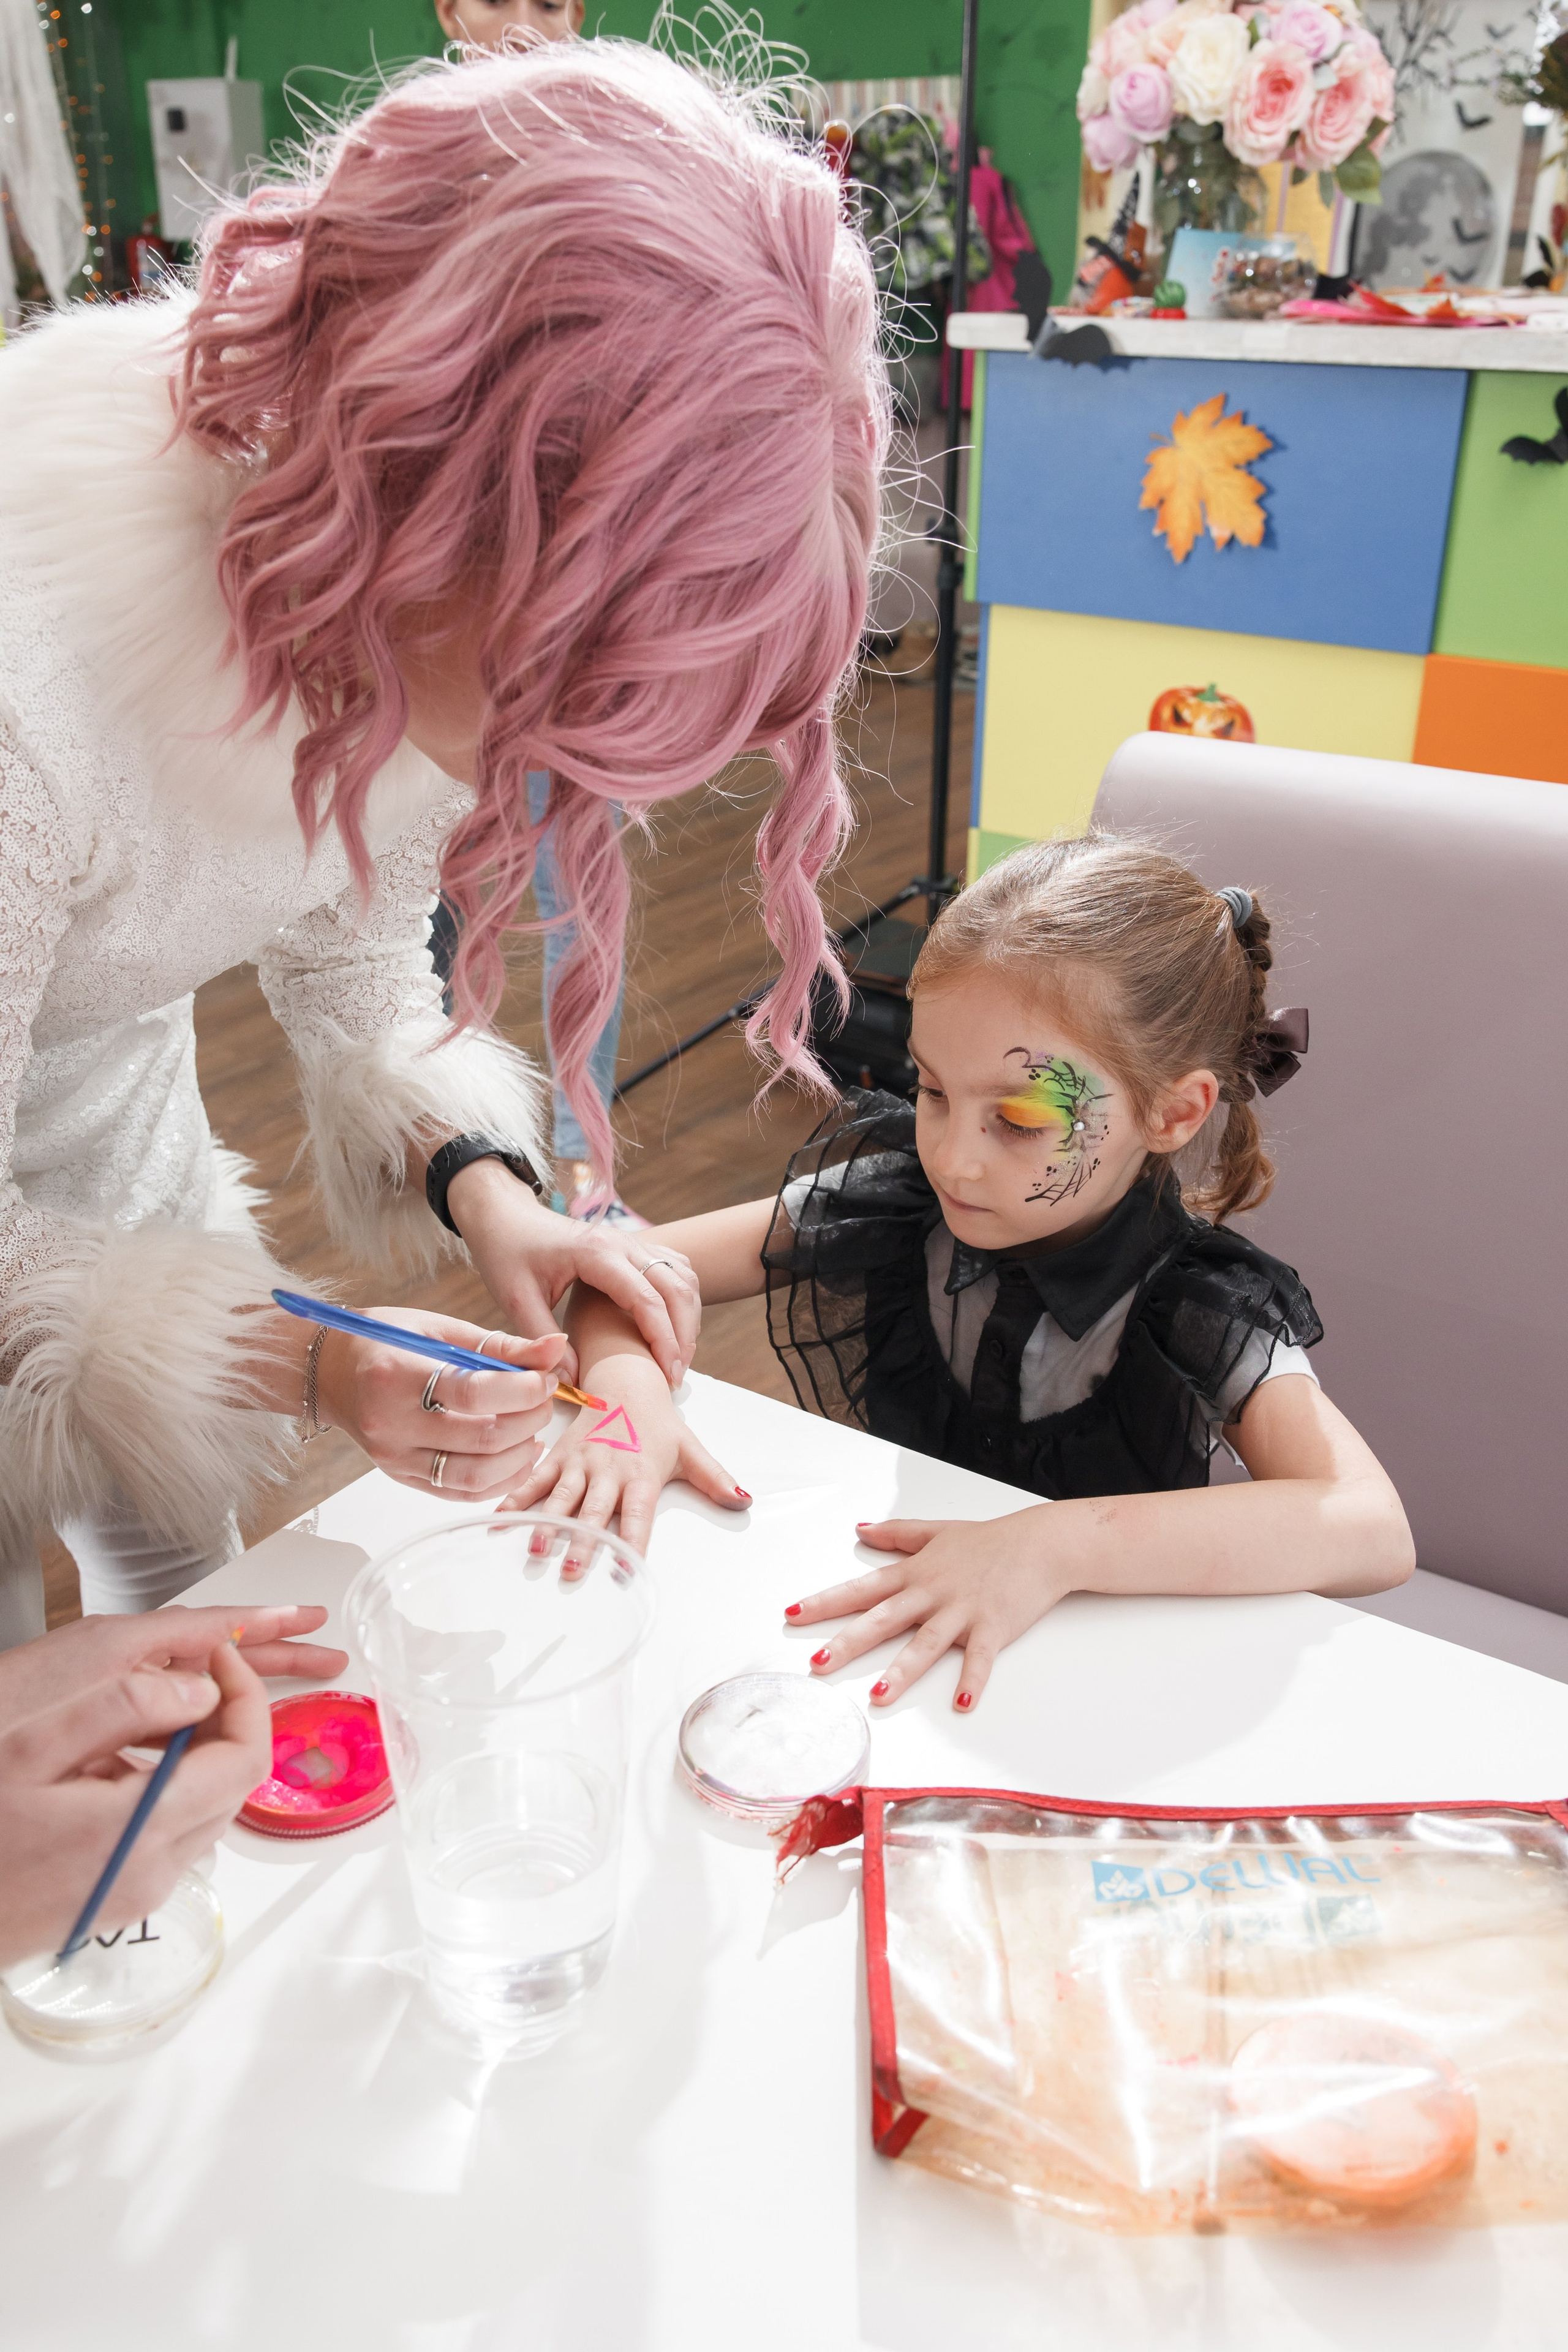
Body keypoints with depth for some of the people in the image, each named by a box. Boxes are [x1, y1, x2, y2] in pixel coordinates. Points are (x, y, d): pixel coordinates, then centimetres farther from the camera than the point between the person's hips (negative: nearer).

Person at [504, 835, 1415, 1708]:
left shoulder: (1204, 1318, -20)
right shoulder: (880, 1205, -11)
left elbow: (1375, 1534, -35)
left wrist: (1055, 1545, -42)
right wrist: (631, 1394, -25)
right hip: (870, 1651, 2)